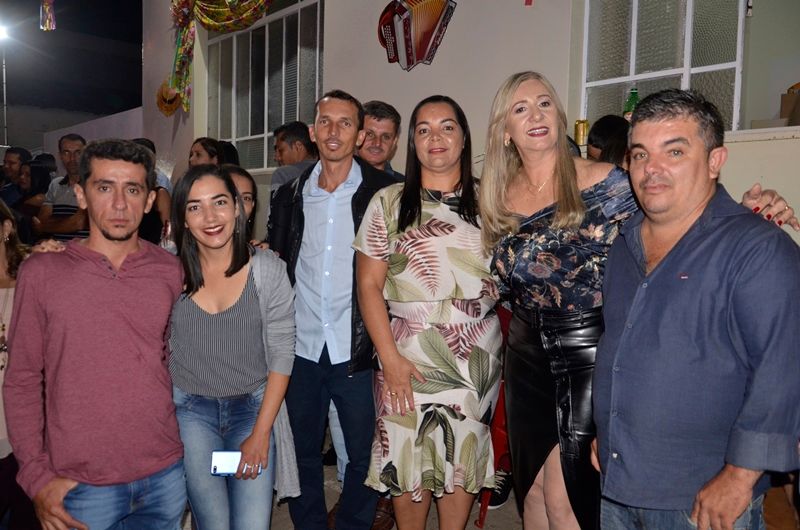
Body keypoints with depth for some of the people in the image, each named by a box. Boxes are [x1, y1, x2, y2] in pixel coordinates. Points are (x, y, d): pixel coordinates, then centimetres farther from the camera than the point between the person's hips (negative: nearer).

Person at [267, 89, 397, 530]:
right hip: (301, 346, 4)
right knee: (302, 452, 17)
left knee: (364, 453, 10)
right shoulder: (290, 195, 7)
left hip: (357, 349, -3)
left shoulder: (383, 192, -4)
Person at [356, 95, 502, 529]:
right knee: (409, 466, 8)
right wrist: (390, 358, -10)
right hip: (409, 356, -1)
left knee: (463, 461, 13)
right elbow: (369, 285, -3)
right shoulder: (388, 202, 0)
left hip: (477, 357, 2)